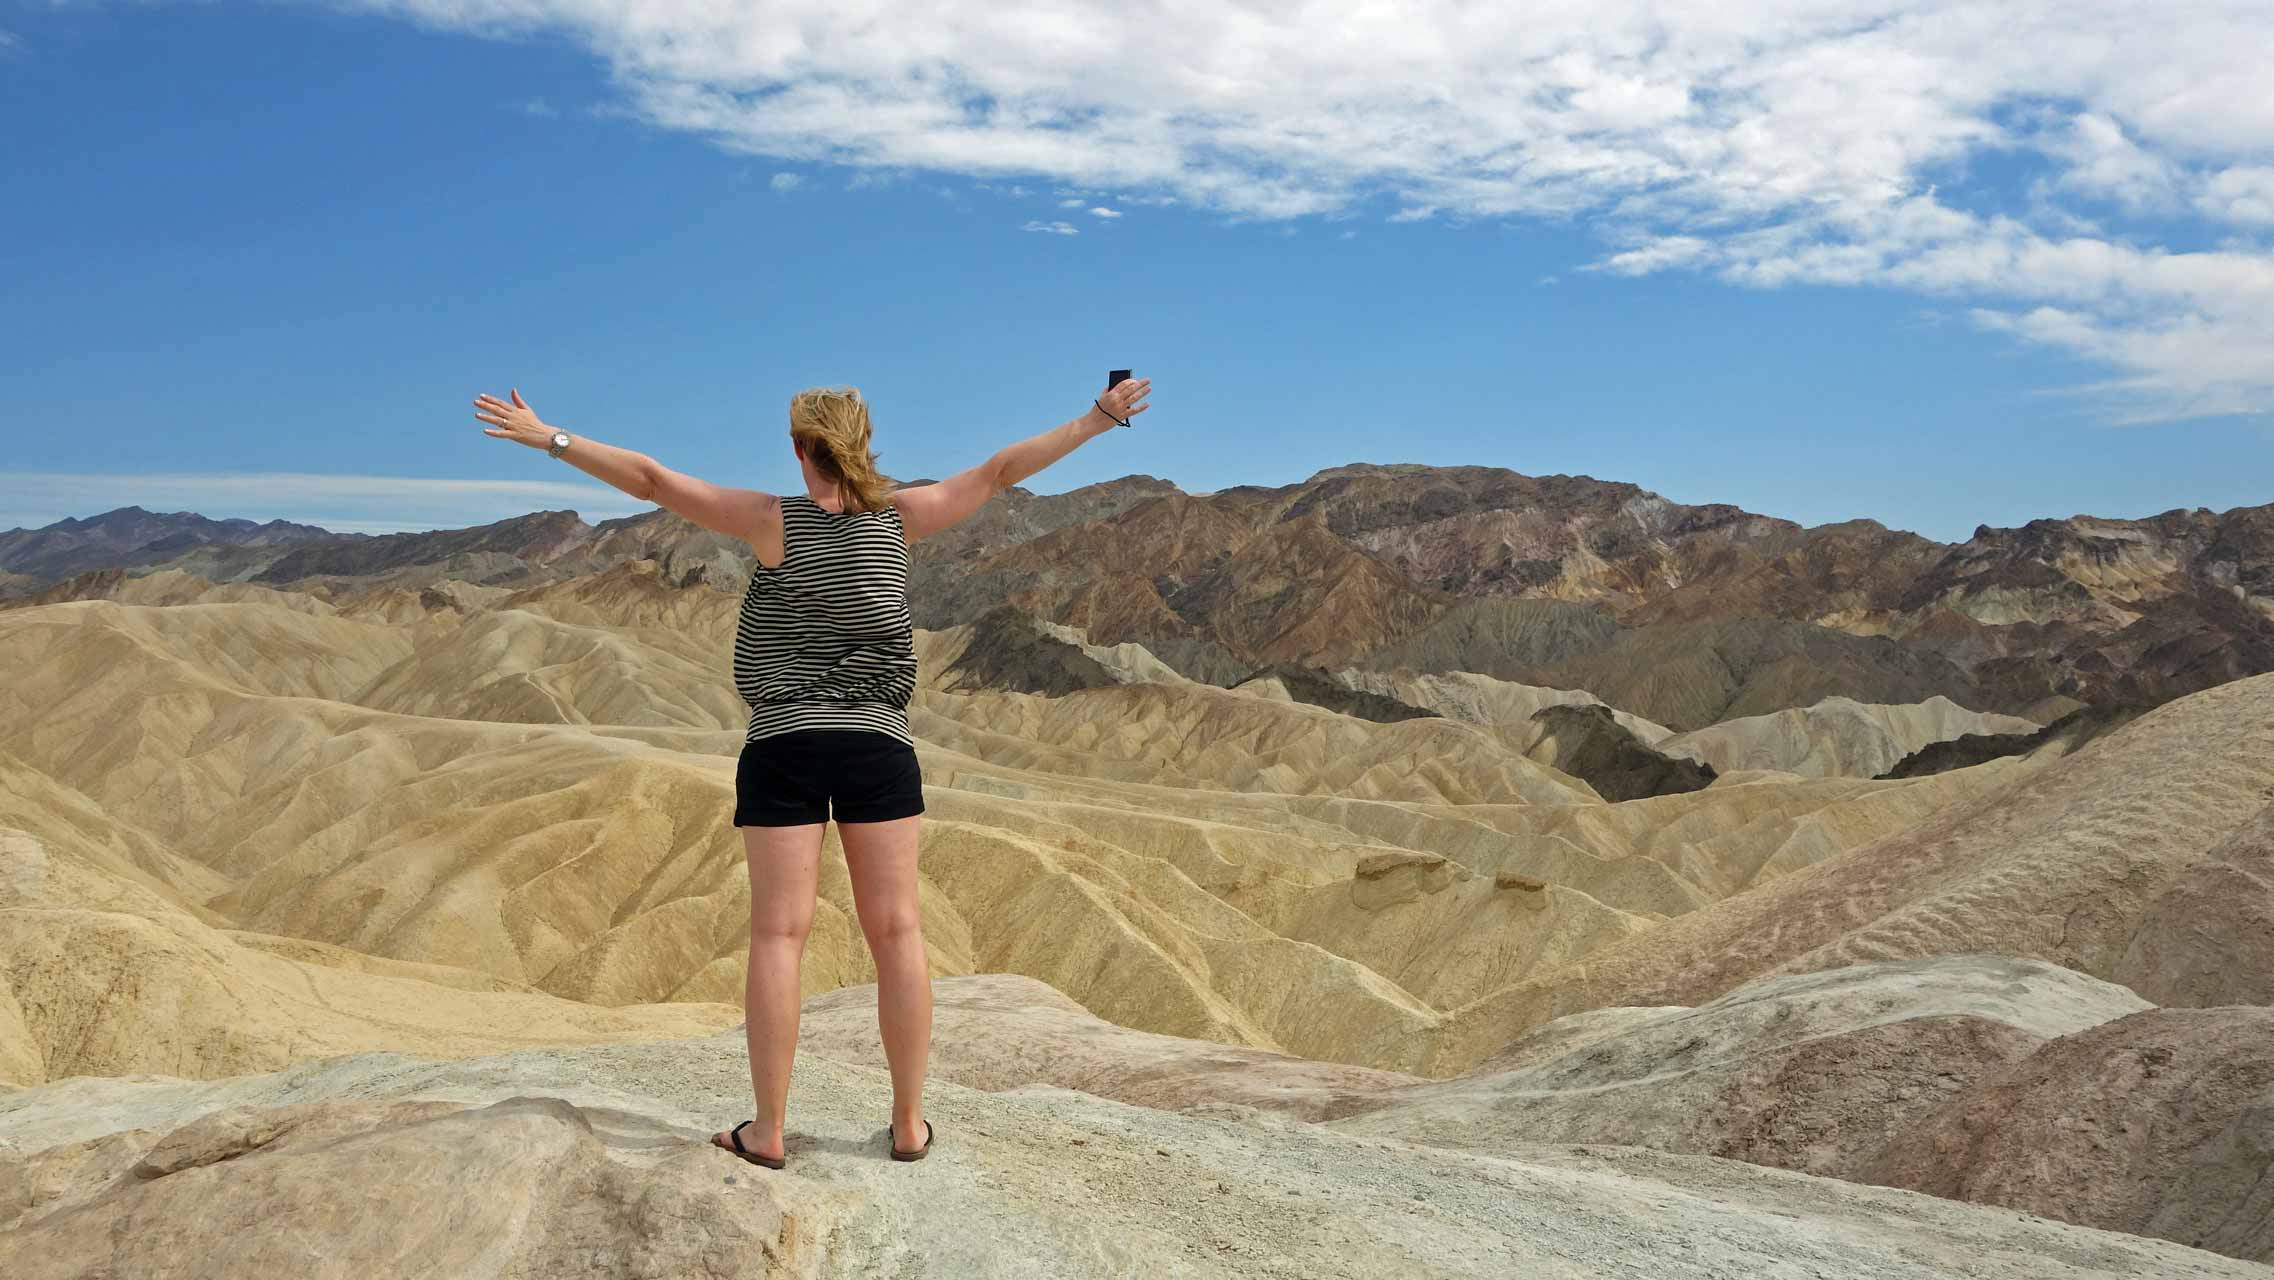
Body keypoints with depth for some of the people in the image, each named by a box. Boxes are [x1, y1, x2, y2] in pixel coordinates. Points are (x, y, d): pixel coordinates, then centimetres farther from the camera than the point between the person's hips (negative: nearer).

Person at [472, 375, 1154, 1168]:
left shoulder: (774, 522, -5)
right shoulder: (901, 517, 1)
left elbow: (652, 480, -6)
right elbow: (1003, 469, 7)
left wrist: (550, 439, 1)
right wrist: (1099, 418, 16)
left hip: (785, 747, -1)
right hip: (879, 747, 2)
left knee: (778, 934, 2)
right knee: (897, 930, 5)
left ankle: (767, 1131, 5)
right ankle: (909, 1124, 11)